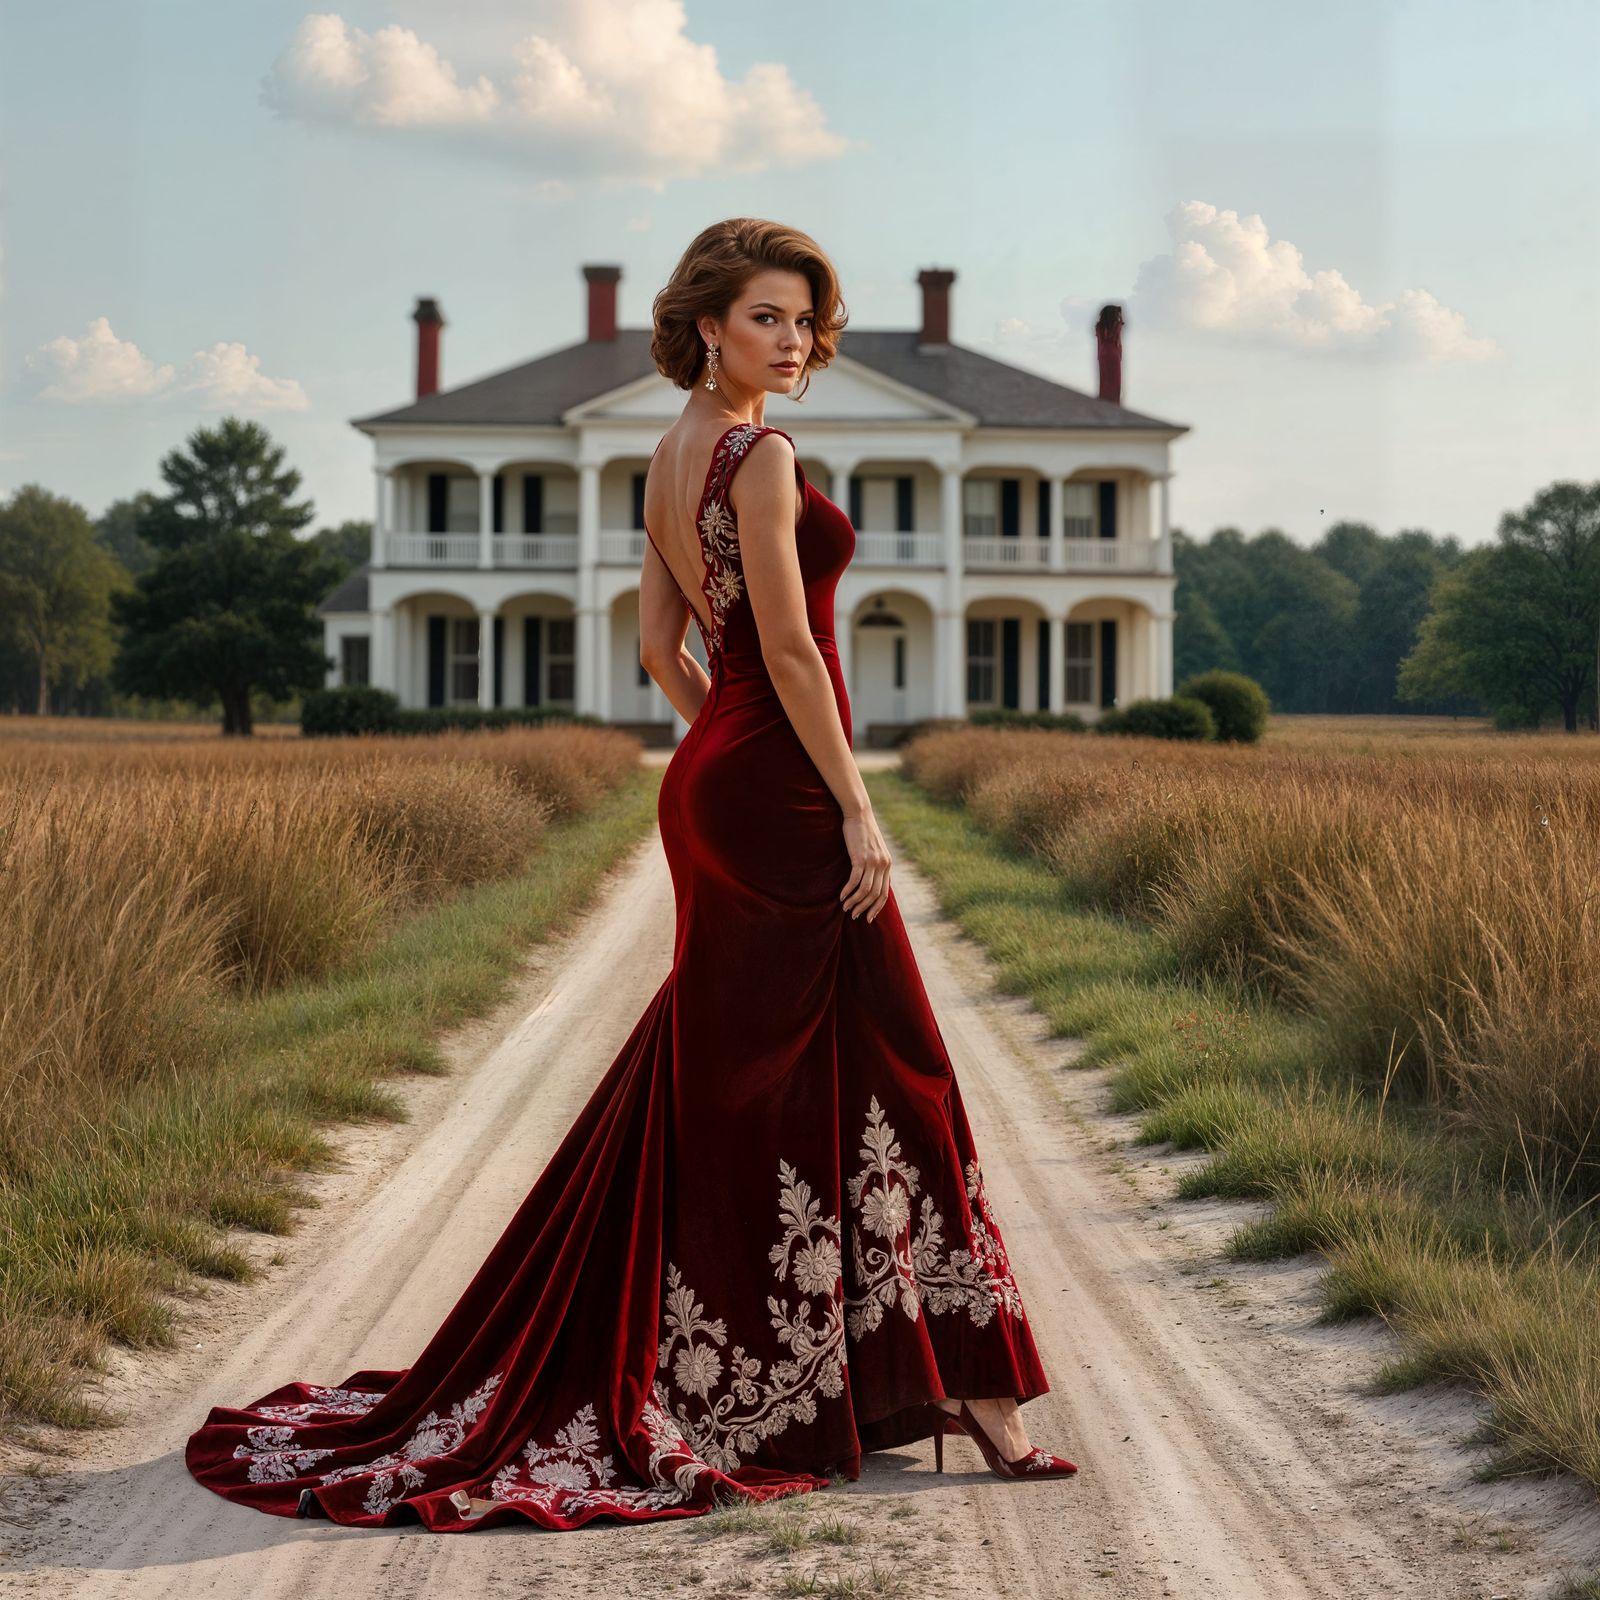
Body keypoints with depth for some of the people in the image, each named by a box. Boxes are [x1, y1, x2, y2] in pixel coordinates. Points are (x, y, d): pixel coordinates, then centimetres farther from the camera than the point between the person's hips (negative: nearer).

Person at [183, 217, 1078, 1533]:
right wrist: (857, 808, -16)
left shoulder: (672, 457, 14)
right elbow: (789, 649, -18)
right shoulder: (760, 457, -14)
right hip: (782, 795, -9)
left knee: (713, 1080, 15)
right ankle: (968, 1385, 5)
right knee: (878, 1072, -3)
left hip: (712, 781, 9)